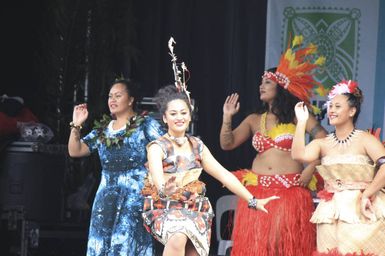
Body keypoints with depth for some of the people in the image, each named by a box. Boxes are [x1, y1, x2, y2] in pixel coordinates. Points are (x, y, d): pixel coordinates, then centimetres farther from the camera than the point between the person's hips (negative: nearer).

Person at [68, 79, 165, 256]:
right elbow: (75, 151, 10)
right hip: (106, 197, 5)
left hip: (136, 195, -5)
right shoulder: (102, 130, 15)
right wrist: (76, 126, -3)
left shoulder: (145, 124, 1)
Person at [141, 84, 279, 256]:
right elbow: (158, 179, -25)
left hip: (195, 210, 5)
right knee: (178, 238, -35)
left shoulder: (197, 146, 9)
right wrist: (164, 189, -49)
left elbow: (224, 175, 9)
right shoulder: (157, 147, -7)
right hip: (164, 210, -4)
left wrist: (253, 201, 4)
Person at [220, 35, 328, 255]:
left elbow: (324, 141, -6)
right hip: (257, 191, 4)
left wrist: (310, 168, -10)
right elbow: (227, 144, 7)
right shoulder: (254, 120, 13)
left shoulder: (296, 115, 2)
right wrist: (227, 117, -4)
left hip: (290, 190, -3)